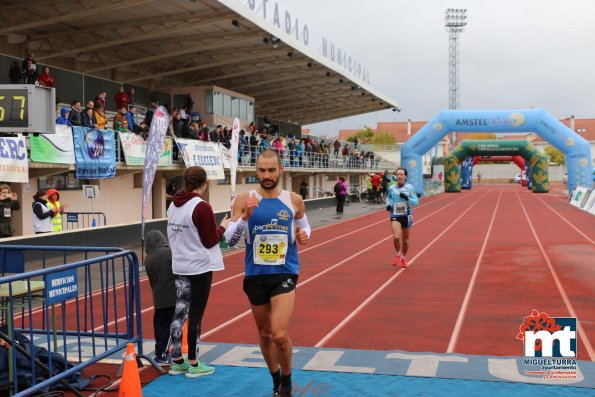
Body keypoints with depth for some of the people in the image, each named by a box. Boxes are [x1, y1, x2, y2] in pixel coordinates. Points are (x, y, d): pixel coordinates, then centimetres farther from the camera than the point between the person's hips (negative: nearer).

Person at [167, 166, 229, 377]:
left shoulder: (173, 206, 5)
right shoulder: (202, 207, -17)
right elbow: (210, 241, -13)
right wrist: (222, 227, 1)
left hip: (180, 266, 7)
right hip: (200, 267, -7)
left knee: (180, 313, 12)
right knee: (195, 315, 2)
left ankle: (177, 361, 20)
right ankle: (193, 364, 11)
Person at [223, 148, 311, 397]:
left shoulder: (294, 200, -1)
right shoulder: (244, 200, -4)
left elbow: (304, 228, 16)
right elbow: (230, 239, -8)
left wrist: (304, 235, -7)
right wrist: (245, 216, -24)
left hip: (284, 273, -1)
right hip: (255, 275, 2)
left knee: (280, 335, -13)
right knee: (264, 334, 14)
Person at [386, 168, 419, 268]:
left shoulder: (410, 187, -6)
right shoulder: (392, 188, -2)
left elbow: (416, 202, -7)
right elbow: (388, 197, 18)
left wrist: (407, 198, -24)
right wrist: (388, 204, -2)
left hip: (406, 216, 1)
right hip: (395, 216, -1)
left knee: (405, 240, 12)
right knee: (396, 237, -20)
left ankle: (404, 258, 37)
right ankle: (397, 255, 8)